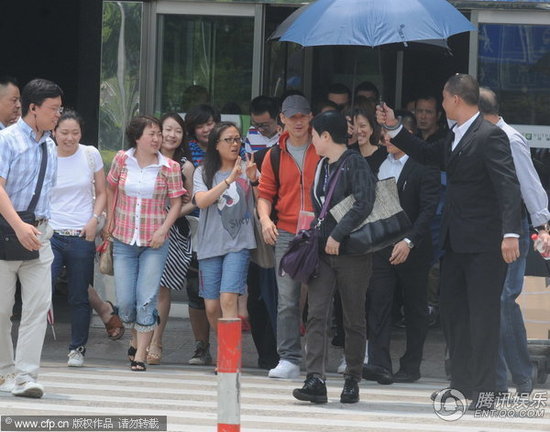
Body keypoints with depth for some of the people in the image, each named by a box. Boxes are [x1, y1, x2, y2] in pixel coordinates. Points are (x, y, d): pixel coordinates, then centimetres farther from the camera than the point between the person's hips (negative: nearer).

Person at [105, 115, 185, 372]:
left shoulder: (169, 168, -4)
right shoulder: (122, 160, 1)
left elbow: (176, 202, 0)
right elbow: (111, 188, 16)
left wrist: (163, 229, -11)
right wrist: (110, 220, 10)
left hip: (154, 243, -2)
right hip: (124, 241, 2)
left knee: (146, 299, -8)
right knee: (125, 301, 1)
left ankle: (140, 355, -3)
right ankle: (136, 339, 28)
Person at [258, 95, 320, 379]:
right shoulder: (275, 154, 11)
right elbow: (265, 193, 15)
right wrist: (265, 219, -4)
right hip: (286, 233, 2)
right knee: (287, 300, -2)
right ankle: (289, 359, 1)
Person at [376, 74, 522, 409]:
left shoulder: (489, 136, -14)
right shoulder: (455, 138, 15)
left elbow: (508, 185, -21)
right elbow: (427, 155, 33)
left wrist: (510, 233, -31)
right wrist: (394, 128, 26)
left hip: (485, 243, -9)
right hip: (457, 242, 9)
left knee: (483, 314, -5)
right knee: (453, 312, 11)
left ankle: (484, 389, -1)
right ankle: (462, 384, 19)